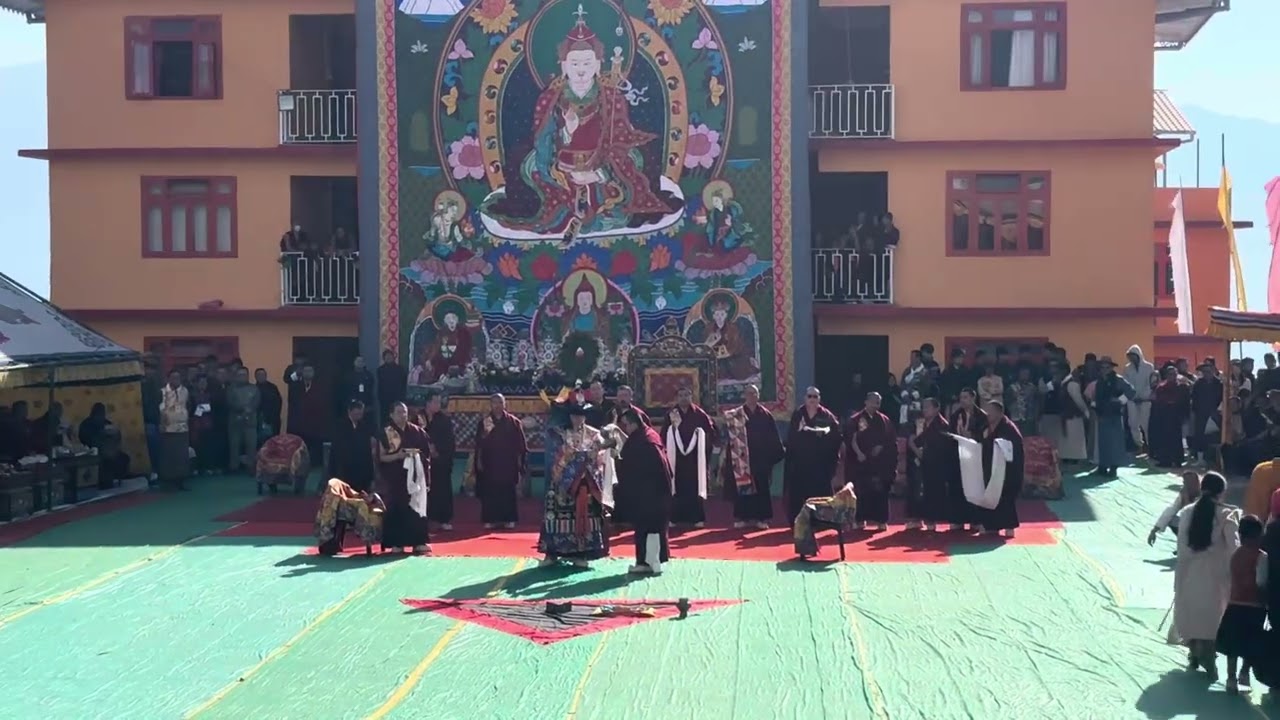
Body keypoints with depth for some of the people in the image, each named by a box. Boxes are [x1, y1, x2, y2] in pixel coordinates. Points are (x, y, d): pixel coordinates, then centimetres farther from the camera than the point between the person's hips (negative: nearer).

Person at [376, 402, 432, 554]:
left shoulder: (416, 431, 9)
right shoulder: (386, 433, 0)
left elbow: (427, 451, 14)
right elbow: (381, 457, -5)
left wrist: (416, 453, -3)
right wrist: (397, 456, -19)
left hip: (414, 475, 3)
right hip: (395, 477, -3)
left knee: (416, 505, 0)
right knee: (396, 507, -4)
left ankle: (418, 541, 3)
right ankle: (396, 543, 2)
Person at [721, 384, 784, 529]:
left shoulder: (766, 415, 5)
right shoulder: (736, 416, 2)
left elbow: (773, 437, 6)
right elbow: (730, 435, -5)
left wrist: (777, 453, 0)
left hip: (761, 457, 1)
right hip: (742, 456, -1)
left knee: (761, 487, 2)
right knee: (741, 485, 1)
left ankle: (761, 518, 7)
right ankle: (741, 517, 8)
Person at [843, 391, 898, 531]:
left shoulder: (884, 420, 9)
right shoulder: (855, 420, 1)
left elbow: (892, 440, 8)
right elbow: (850, 439, -5)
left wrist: (881, 447, -7)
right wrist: (858, 453, -15)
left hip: (880, 462, 2)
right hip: (861, 461, -2)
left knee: (880, 491, -2)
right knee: (861, 491, -1)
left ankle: (881, 520, 1)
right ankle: (861, 519, 5)